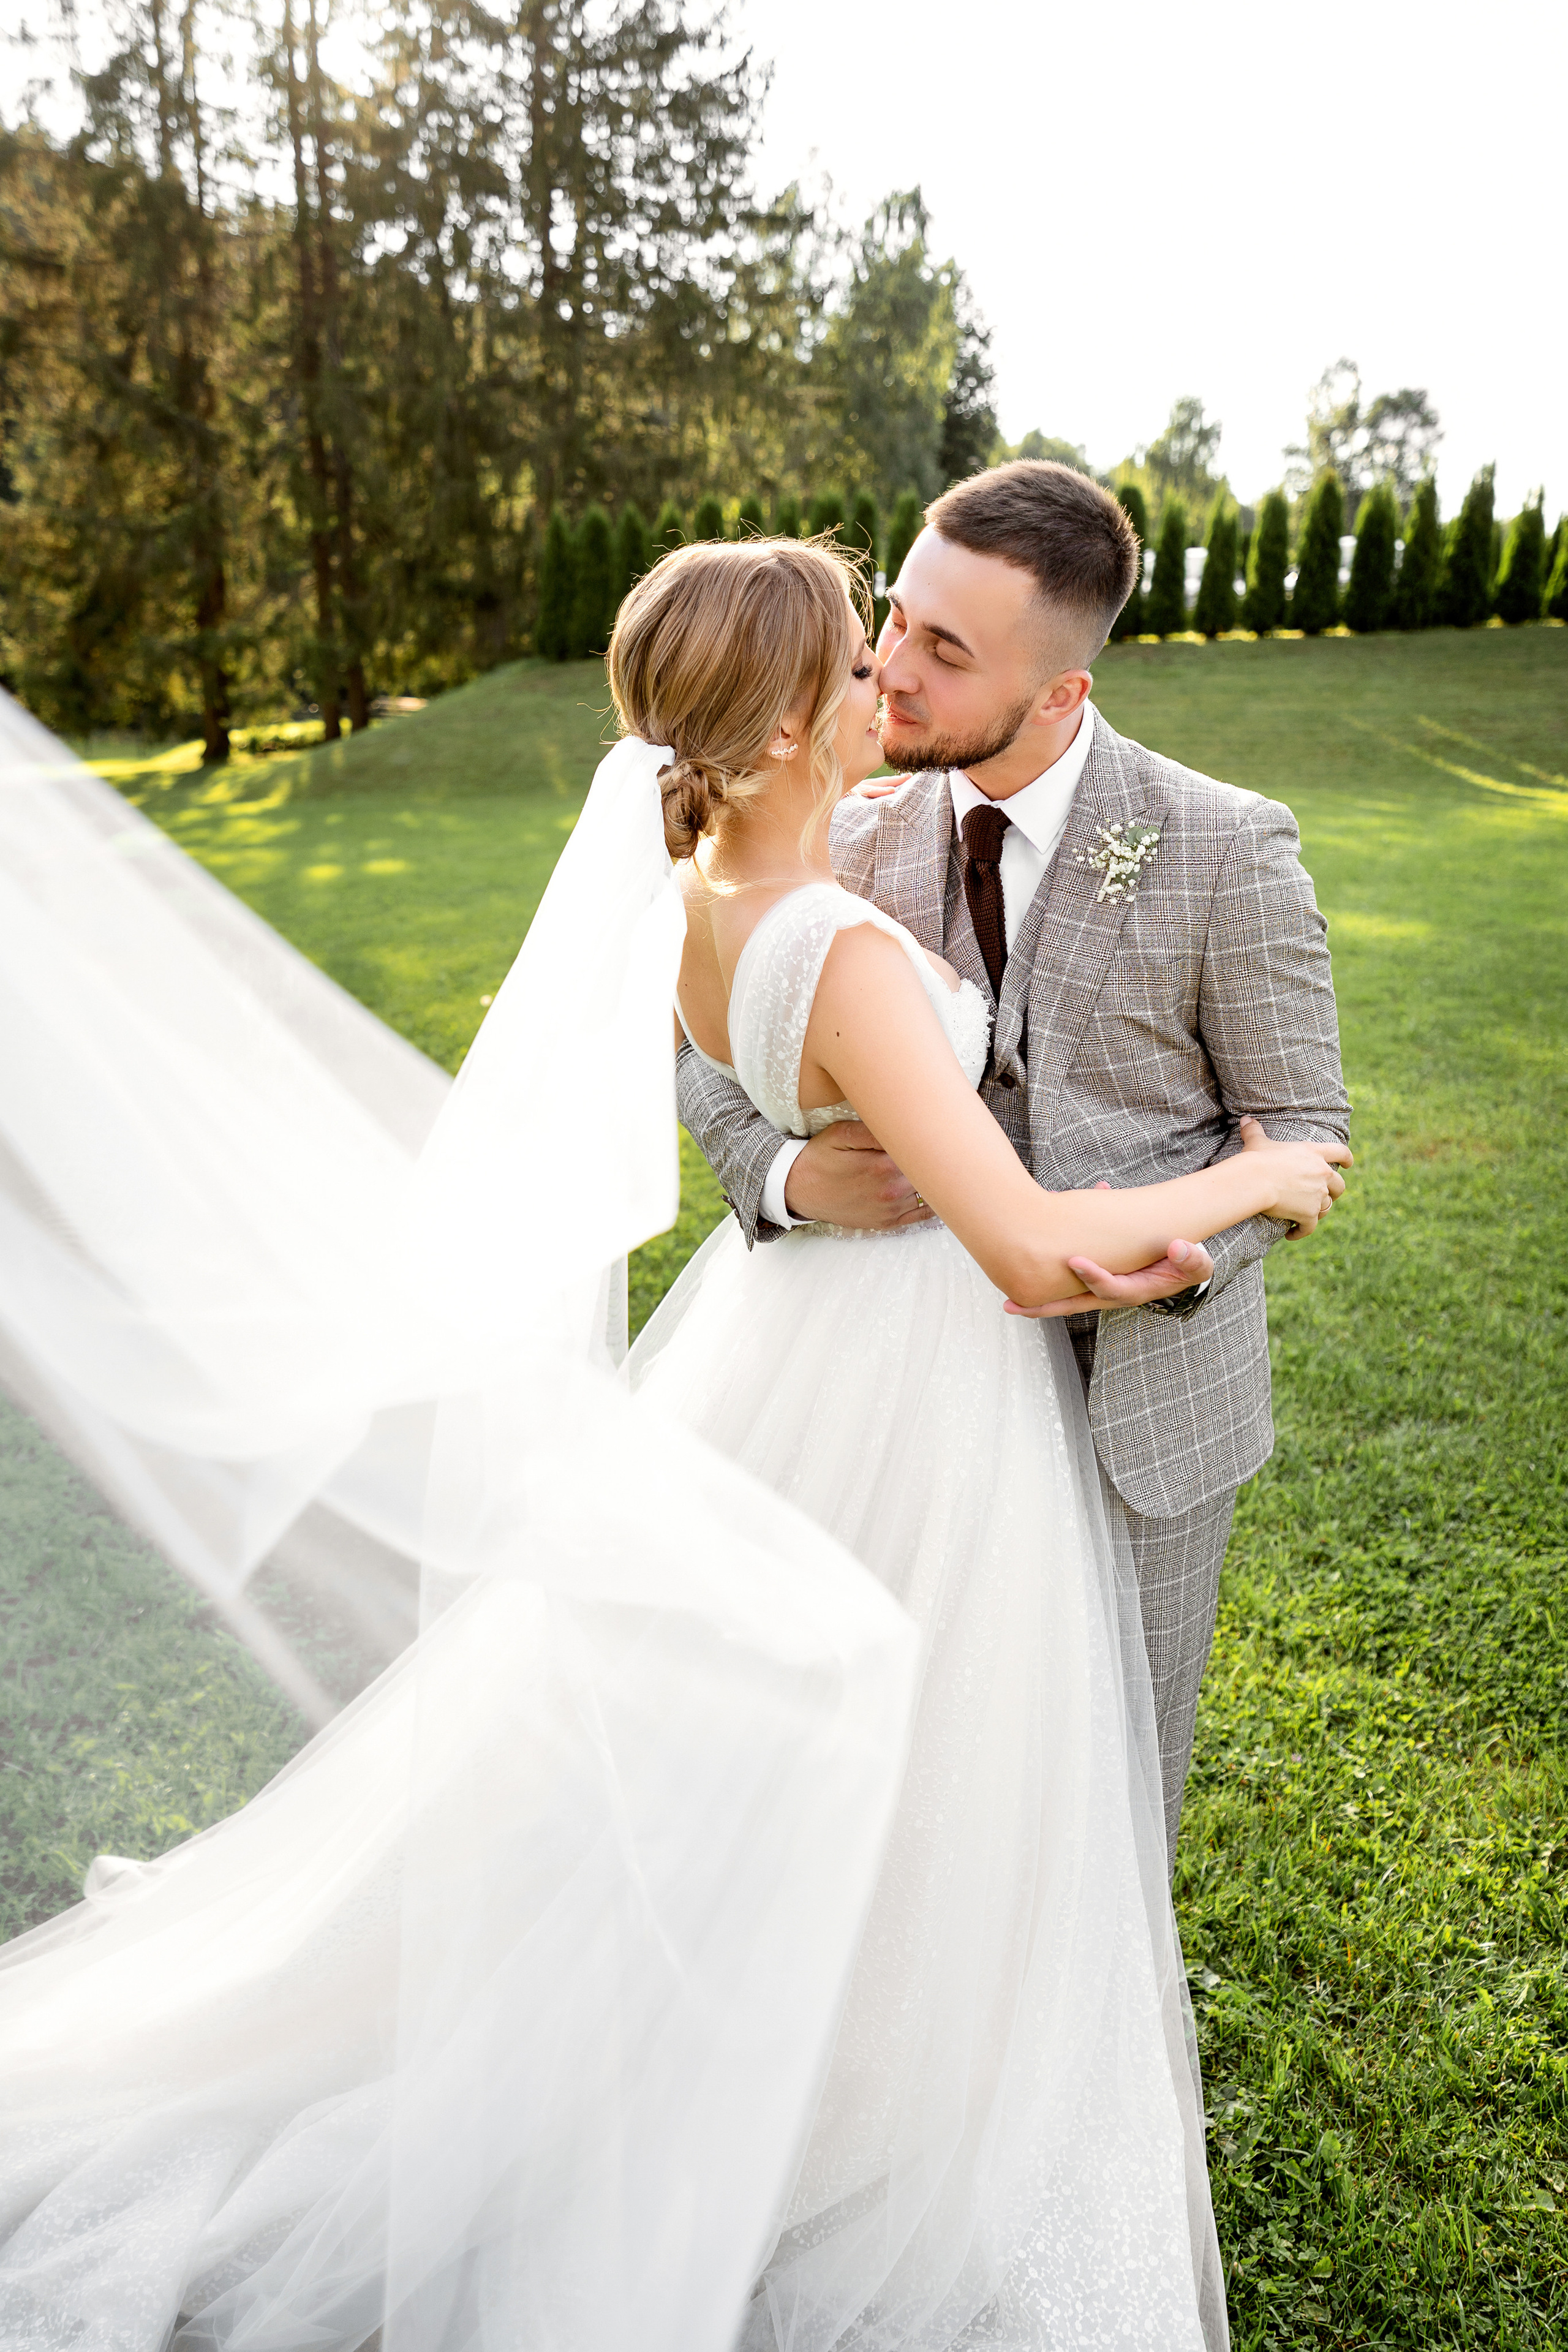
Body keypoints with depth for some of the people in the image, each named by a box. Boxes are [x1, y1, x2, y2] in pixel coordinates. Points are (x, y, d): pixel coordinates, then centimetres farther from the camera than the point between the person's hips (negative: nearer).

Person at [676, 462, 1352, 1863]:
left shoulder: (1227, 848, -17)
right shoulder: (860, 839, -7)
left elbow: (1303, 1126, -9)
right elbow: (714, 1049, -3)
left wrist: (1185, 1253, -30)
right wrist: (789, 1175, -26)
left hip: (1149, 1390, -2)